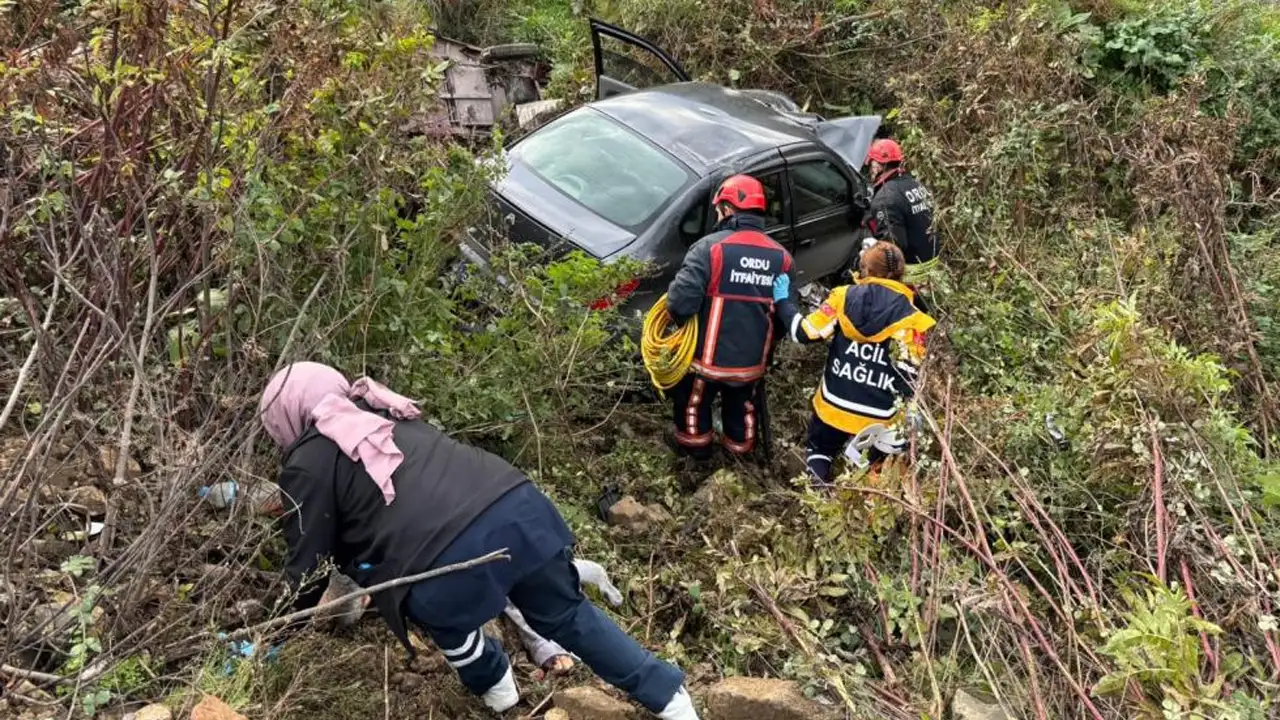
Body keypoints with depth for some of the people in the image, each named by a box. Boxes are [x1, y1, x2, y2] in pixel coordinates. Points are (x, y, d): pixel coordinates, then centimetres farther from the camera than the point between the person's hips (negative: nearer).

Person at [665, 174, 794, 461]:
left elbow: (681, 301, -27)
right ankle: (740, 448, 49)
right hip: (752, 361, 4)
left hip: (708, 357, -4)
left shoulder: (711, 247, -20)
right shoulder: (782, 257, -3)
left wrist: (678, 313, -5)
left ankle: (695, 447, 42)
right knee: (742, 406, 29)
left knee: (693, 402, 24)